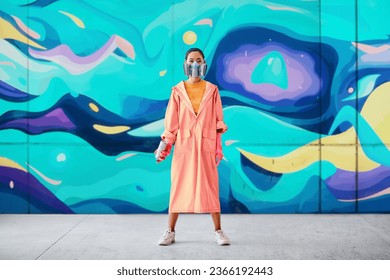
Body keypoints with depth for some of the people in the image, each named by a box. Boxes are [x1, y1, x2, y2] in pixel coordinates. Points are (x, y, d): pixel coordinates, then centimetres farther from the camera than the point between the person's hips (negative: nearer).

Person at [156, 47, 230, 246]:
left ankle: (218, 231, 13)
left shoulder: (212, 90, 3)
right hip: (183, 145, 0)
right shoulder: (178, 91, 3)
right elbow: (171, 121, 2)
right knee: (178, 187, 4)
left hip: (206, 145, 0)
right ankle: (170, 231, 14)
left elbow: (218, 120, 5)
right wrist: (165, 146, -4)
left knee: (210, 188, 3)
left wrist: (219, 147, 2)